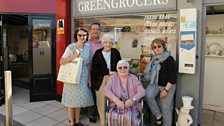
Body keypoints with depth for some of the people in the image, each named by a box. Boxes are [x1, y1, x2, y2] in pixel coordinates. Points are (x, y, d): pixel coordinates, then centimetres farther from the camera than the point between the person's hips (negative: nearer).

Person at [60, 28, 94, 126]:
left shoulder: (87, 47, 5)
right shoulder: (71, 47, -9)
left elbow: (88, 64, 10)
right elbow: (61, 62, -12)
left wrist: (89, 78, 9)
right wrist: (74, 56, -23)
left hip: (83, 77, 5)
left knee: (80, 99, 13)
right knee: (72, 100, 6)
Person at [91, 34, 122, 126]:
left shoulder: (116, 52, 8)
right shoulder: (98, 53, 1)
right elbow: (94, 68, -7)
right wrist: (108, 72, -14)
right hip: (100, 79, -1)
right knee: (101, 100, 2)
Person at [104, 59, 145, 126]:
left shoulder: (133, 78, 5)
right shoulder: (113, 77, 7)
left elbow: (142, 91, -5)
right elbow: (106, 90, -6)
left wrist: (132, 99, -25)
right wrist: (116, 100, -23)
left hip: (132, 106, 0)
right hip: (116, 106, 1)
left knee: (130, 118, -30)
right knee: (113, 117, -29)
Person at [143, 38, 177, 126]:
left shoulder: (169, 59, -14)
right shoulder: (153, 58, 6)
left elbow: (173, 77, -17)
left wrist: (166, 90, -20)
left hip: (167, 86, -5)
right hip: (155, 84, 5)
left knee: (166, 108, 2)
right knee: (148, 95, -24)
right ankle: (158, 115, -4)